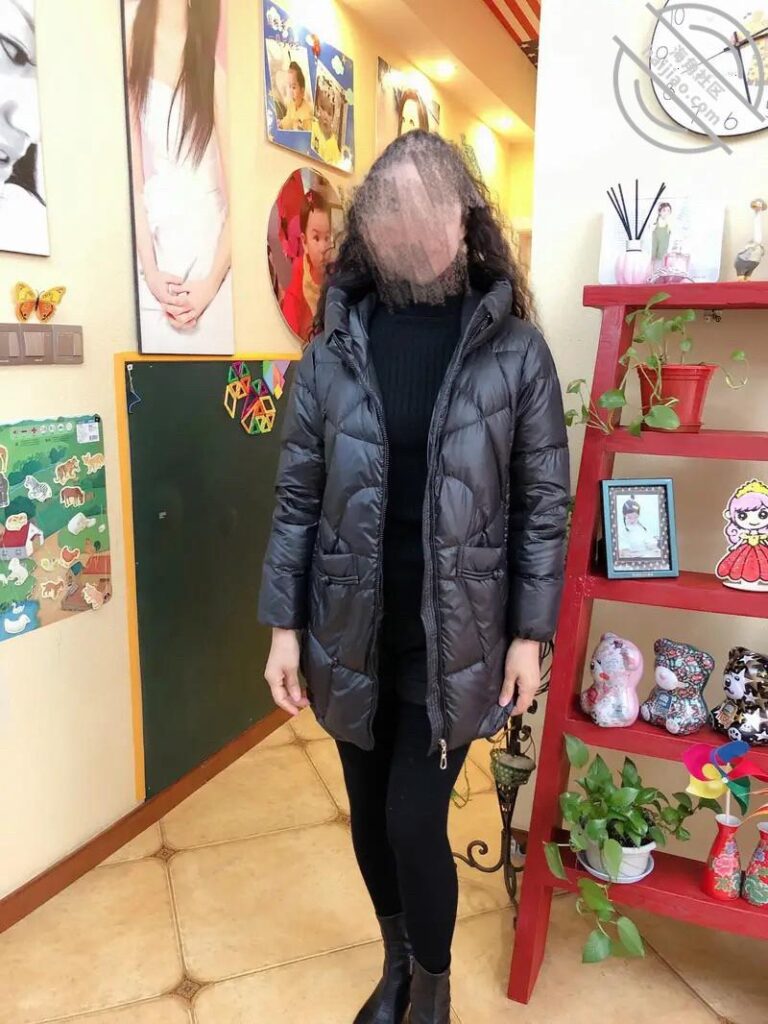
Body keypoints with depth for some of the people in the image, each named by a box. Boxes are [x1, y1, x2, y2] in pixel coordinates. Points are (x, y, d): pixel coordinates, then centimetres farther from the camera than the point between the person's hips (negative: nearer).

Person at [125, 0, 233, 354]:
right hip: (152, 236, 1)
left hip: (212, 239, -1)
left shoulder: (219, 57, -7)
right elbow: (130, 165, -4)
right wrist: (150, 270, -10)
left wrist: (213, 281, -10)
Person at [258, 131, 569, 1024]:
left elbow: (544, 501, -3)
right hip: (352, 633, 3)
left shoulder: (515, 350, -6)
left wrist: (530, 633, -6)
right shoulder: (334, 349, -1)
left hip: (454, 636, -2)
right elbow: (298, 495, 1)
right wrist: (283, 624, 0)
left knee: (414, 822, 3)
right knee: (370, 815, 17)